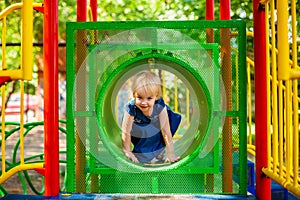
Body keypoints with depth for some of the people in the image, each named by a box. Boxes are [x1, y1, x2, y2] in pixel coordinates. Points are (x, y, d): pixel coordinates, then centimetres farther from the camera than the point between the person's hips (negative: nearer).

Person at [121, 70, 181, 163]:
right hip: (138, 132, -2)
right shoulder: (131, 108, -37)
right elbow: (126, 132, -26)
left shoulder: (160, 106, -33)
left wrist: (170, 153, -24)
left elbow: (166, 130, -26)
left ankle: (160, 149, 4)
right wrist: (127, 152, -18)